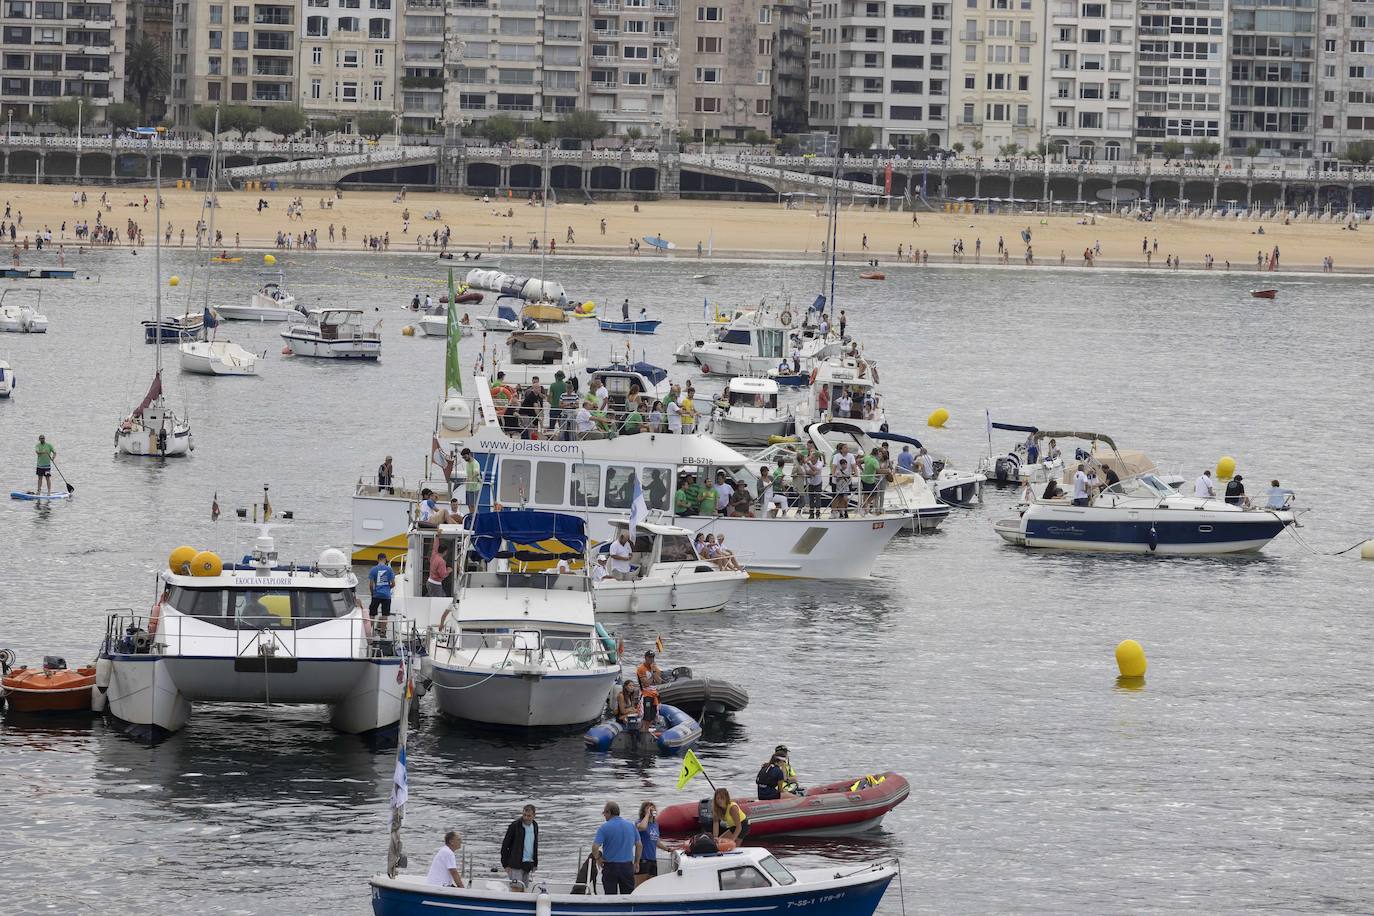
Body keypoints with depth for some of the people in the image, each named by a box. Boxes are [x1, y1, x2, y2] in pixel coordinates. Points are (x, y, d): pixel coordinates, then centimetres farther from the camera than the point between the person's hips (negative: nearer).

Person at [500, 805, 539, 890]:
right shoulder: (515, 825, -9)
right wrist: (505, 864, -11)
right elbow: (505, 845, -7)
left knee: (523, 889, 7)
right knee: (516, 888, -15)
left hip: (527, 864, 6)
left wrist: (535, 864, 18)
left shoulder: (535, 826, 10)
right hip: (515, 864, -6)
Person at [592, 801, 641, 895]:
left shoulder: (604, 828, -10)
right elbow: (639, 845, 10)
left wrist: (598, 858, -1)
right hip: (628, 866, 3)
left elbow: (595, 847, -19)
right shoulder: (631, 826, 5)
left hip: (610, 866, -3)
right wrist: (636, 862, 19)